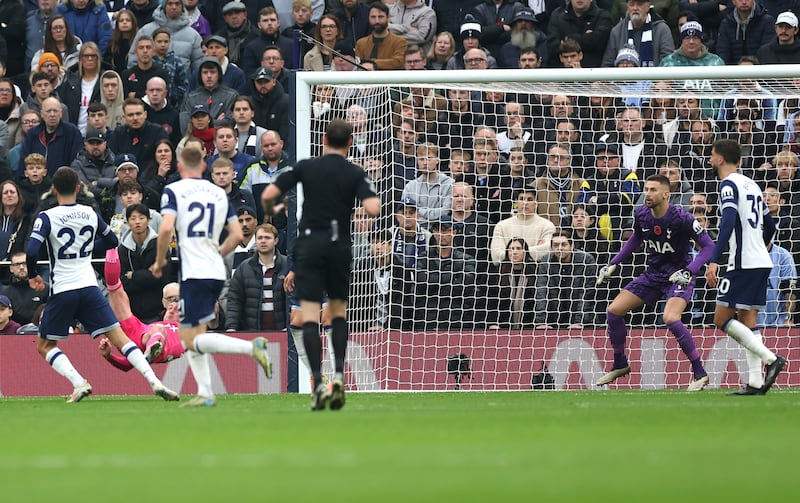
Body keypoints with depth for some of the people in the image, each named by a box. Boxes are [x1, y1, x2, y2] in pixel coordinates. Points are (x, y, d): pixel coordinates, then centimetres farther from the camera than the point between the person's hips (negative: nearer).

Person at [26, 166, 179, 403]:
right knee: (119, 337, 3)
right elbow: (111, 241, 21)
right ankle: (154, 381, -11)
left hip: (61, 290, -3)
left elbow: (31, 251, -16)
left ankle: (79, 383, -8)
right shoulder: (90, 214, 7)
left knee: (45, 346, 12)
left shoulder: (46, 217, -5)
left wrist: (33, 276, 3)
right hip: (89, 286, 3)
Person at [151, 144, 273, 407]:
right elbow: (236, 234, 12)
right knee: (190, 335, 16)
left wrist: (160, 261, -2)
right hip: (217, 273, 7)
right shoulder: (219, 193, 13)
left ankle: (251, 347, -24)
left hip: (193, 273, -7)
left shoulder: (173, 191, -3)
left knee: (193, 340, -7)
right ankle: (205, 393, 9)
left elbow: (166, 228, -17)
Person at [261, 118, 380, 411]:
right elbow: (373, 209, -15)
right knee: (339, 312, 19)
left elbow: (268, 195, -2)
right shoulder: (355, 174, 0)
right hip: (339, 246, 1)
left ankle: (318, 383, -18)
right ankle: (338, 375, 3)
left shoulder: (306, 167, 1)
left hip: (309, 246, -1)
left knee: (310, 316, -5)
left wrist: (270, 213, 19)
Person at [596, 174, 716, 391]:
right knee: (614, 311, -1)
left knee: (670, 318, -31)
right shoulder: (641, 214, -5)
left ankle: (700, 373, -17)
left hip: (678, 275, -7)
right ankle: (620, 365, 21)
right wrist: (613, 264, 12)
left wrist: (689, 271, -29)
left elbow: (709, 246, -17)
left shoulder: (681, 218, -22)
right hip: (653, 273, 7)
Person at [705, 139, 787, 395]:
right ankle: (755, 382, -1)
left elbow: (728, 223, -21)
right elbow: (769, 225, 25)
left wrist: (714, 261, -25)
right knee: (748, 321, 7)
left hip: (742, 263, -9)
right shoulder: (751, 185, 18)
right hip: (761, 262, 9)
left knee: (722, 319, -5)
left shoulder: (729, 184, -8)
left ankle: (770, 358, -16)